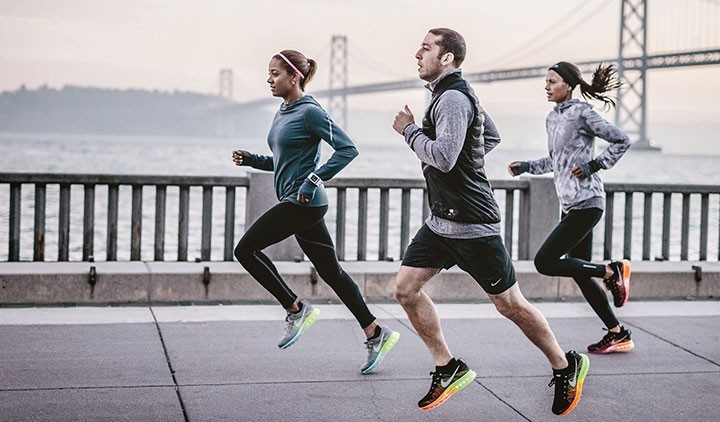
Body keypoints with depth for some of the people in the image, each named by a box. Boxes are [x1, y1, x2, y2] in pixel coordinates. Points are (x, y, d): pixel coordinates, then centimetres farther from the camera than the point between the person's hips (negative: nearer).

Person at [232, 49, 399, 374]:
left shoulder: (309, 112, -11)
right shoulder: (282, 113, 16)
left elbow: (347, 149, -17)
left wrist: (314, 179, -20)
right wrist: (253, 160, 12)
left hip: (303, 202, -10)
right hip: (297, 203, 10)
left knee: (246, 249, -8)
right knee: (330, 271, 10)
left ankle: (296, 309, 2)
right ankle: (376, 334, 15)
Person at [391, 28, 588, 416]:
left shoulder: (452, 98, -18)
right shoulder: (458, 94, 14)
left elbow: (443, 157, -29)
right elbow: (492, 137, 28)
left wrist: (409, 130, -14)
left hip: (472, 224, -10)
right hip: (441, 220, 10)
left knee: (509, 304, 1)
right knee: (405, 288, 2)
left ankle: (565, 367, 19)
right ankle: (448, 369, 12)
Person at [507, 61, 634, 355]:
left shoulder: (581, 113, -9)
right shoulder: (552, 119, 15)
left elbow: (621, 141, -9)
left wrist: (594, 165, -14)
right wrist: (527, 167, 16)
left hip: (586, 203, -9)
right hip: (570, 205, 9)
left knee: (545, 262, -13)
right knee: (579, 272, 8)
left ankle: (612, 271, 1)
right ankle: (618, 335, 16)